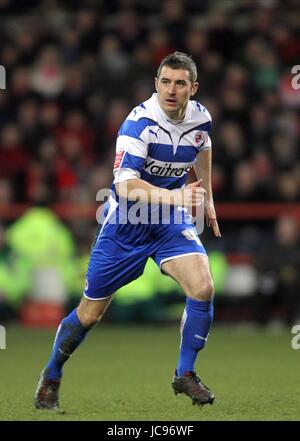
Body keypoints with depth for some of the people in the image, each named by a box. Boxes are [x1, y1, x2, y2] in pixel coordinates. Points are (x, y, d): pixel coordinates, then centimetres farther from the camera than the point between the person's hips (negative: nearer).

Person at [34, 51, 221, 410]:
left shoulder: (200, 118, -6)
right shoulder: (140, 121, -25)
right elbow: (125, 183, -34)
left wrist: (207, 198, 25)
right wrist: (172, 196, -46)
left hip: (171, 218, 4)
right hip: (126, 219, -4)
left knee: (203, 288, -21)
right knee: (89, 314, 5)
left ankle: (185, 374, -2)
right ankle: (51, 377, 31)